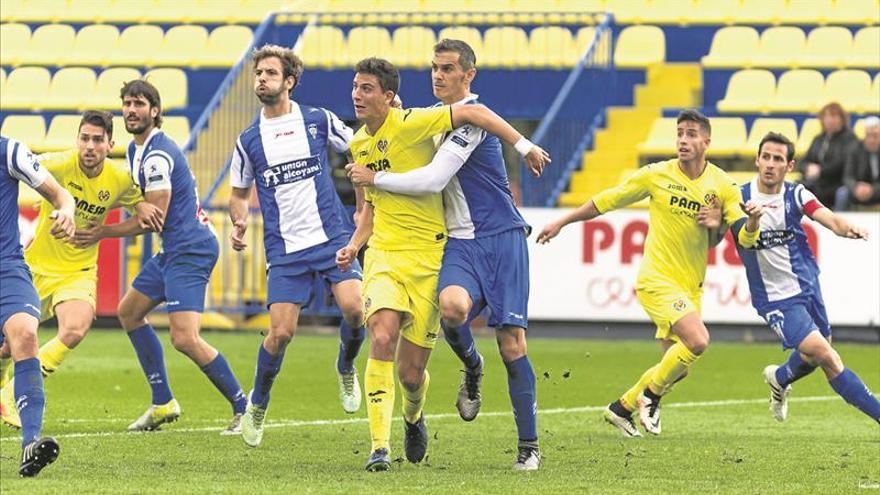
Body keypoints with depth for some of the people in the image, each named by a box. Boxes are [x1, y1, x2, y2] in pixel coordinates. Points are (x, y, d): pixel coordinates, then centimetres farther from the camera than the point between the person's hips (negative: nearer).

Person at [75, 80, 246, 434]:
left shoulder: (157, 155, -18)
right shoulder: (136, 149, 13)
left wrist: (102, 233, -9)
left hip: (189, 250, -11)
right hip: (173, 249, 11)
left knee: (185, 339, -18)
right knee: (129, 311, 20)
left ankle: (243, 407, -8)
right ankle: (163, 403, 22)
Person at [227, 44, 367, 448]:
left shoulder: (318, 121, 3)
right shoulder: (249, 140, 7)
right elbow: (239, 192, 18)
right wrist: (238, 222, -2)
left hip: (332, 236, -1)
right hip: (285, 248, 1)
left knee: (353, 307, -21)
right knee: (281, 332, -8)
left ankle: (346, 368, 11)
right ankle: (257, 405, 15)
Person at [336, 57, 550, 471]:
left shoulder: (410, 124, -12)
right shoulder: (359, 144, 10)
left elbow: (472, 113, -14)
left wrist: (524, 147, -16)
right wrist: (354, 245, 10)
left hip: (428, 256, -4)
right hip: (384, 255, 4)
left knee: (411, 372, 0)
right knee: (382, 341, -21)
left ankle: (413, 417, 37)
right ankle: (380, 447, -17)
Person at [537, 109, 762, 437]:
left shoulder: (722, 185, -1)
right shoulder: (657, 175, -5)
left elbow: (746, 240, -5)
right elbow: (607, 201, 5)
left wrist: (752, 221, -29)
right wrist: (561, 223, 9)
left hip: (691, 287, 5)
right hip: (657, 279, -5)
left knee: (675, 364, 7)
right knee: (697, 340, -25)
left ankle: (622, 407, 30)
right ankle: (651, 394, -3)